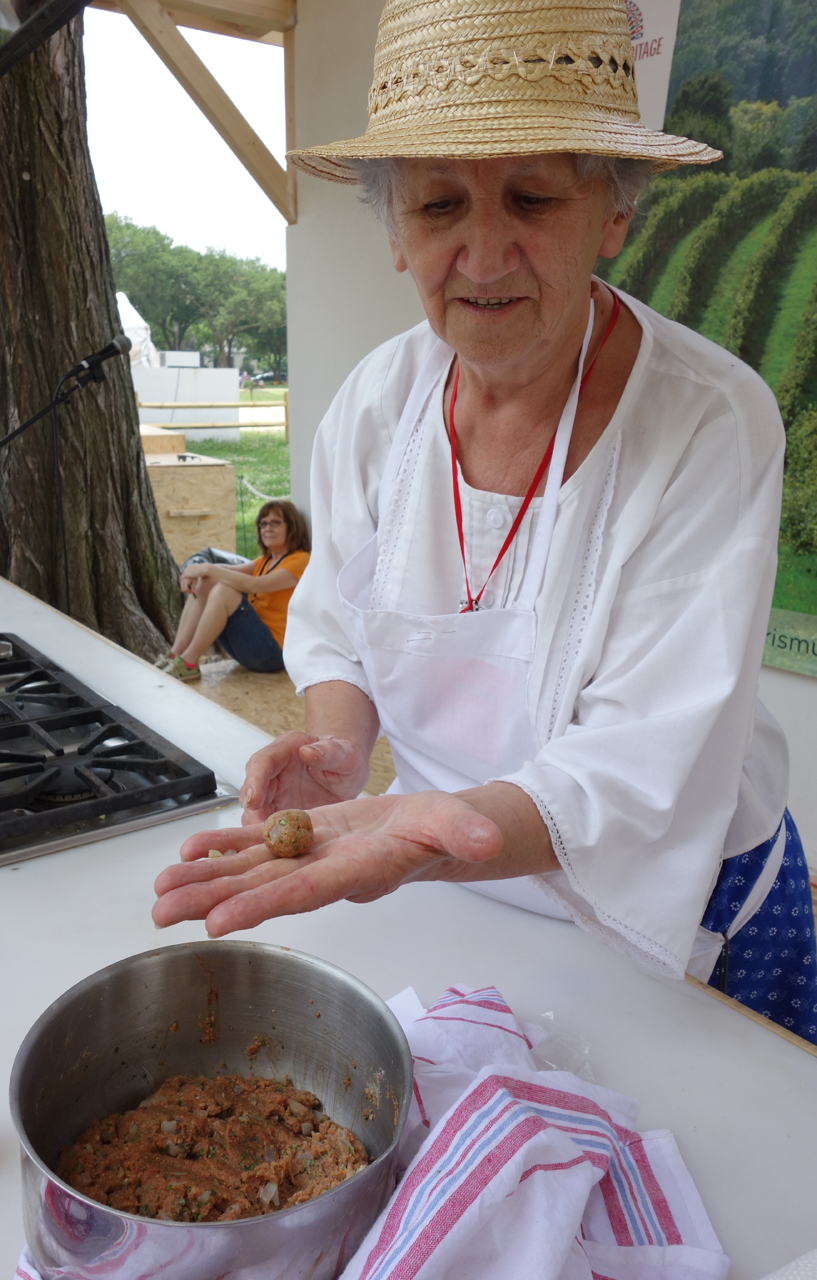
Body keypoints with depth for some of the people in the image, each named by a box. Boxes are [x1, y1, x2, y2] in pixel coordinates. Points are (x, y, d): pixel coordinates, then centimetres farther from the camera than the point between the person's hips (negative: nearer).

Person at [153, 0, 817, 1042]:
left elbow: (645, 767, -31)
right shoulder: (379, 398, -12)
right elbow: (336, 626, -2)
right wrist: (340, 738, -23)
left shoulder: (713, 424, -26)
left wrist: (429, 832, -48)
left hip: (675, 926, -3)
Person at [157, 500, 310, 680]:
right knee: (203, 582, -2)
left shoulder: (299, 560, -9)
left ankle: (188, 664, -20)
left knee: (223, 590, -25)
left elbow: (255, 585, -23)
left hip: (273, 650, -8)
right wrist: (196, 570, -13)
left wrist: (208, 569, -19)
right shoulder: (266, 560, 21)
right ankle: (175, 655, -11)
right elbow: (232, 569, 5)